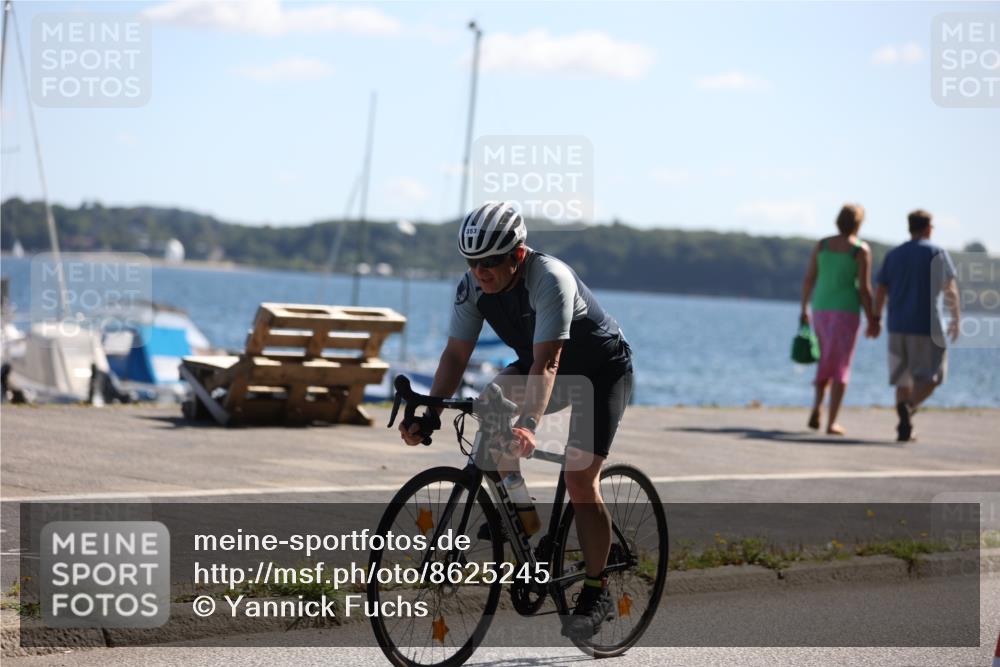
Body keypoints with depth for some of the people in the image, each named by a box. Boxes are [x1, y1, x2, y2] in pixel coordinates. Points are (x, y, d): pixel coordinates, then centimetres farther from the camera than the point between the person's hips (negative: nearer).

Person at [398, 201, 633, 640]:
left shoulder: (550, 280, -35)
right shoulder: (473, 286, -16)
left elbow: (547, 360, -43)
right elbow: (456, 354, -16)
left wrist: (529, 424, -55)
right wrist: (430, 415, -29)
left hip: (601, 369, -6)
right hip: (537, 363, 6)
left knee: (580, 480, -16)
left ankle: (596, 591, -4)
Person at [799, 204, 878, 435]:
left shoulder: (822, 244, 4)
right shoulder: (861, 250, -7)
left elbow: (809, 279, 5)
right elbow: (864, 288, -9)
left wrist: (804, 309, 15)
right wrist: (871, 320, -2)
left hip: (821, 309, 4)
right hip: (847, 311, -4)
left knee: (826, 362, 20)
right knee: (841, 367, 3)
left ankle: (817, 406, -2)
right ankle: (831, 422, -3)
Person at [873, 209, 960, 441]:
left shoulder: (893, 255, 11)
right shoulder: (937, 253, -2)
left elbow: (880, 292, 8)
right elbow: (950, 289, -10)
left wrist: (875, 320, 16)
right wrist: (956, 318, -1)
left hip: (898, 326, 5)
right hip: (926, 326, -5)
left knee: (903, 379, 12)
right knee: (930, 377, 2)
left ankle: (904, 429, 2)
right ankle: (909, 406, -25)